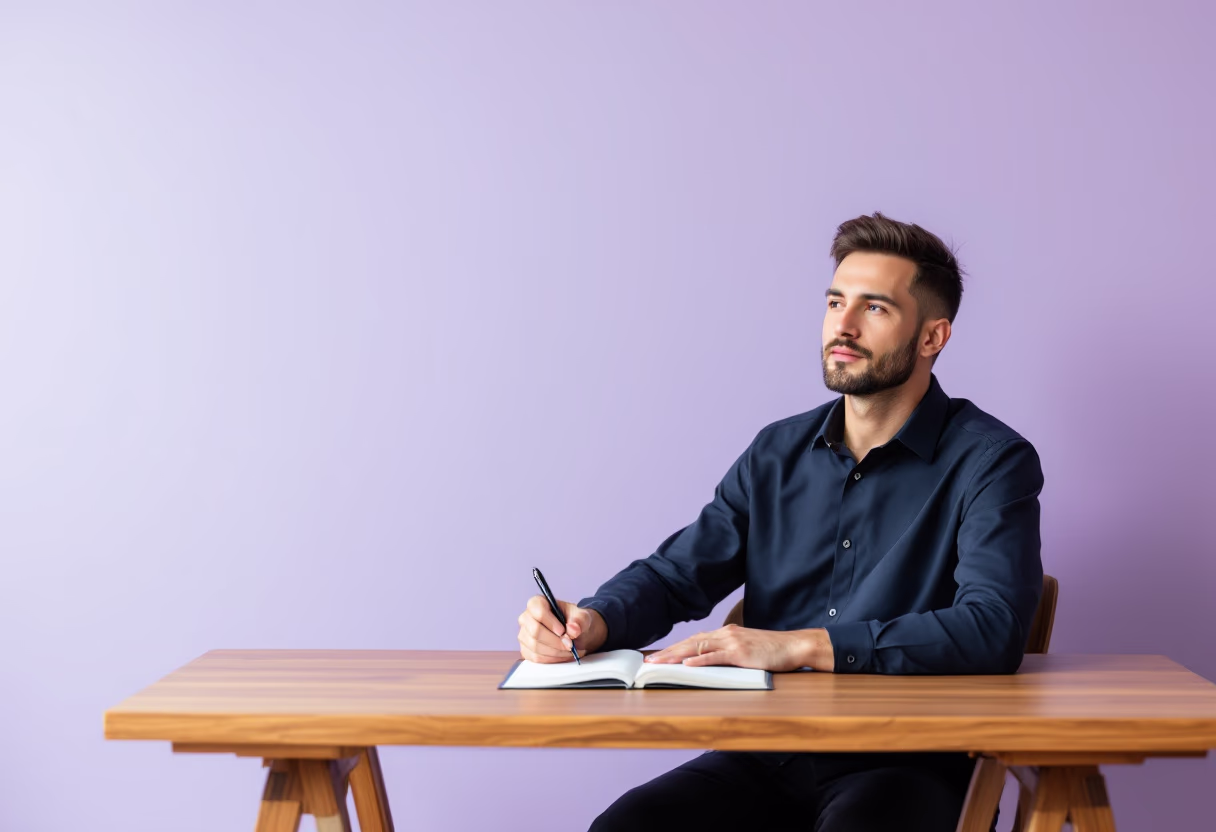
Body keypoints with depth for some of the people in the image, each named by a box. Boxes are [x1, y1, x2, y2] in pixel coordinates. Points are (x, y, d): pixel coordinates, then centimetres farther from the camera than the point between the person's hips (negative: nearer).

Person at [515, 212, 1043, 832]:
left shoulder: (991, 461, -4)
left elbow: (992, 629, -20)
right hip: (765, 762, 4)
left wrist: (799, 645, -24)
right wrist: (592, 622, -11)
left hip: (909, 770, -4)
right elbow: (674, 575, 14)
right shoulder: (778, 454, 13)